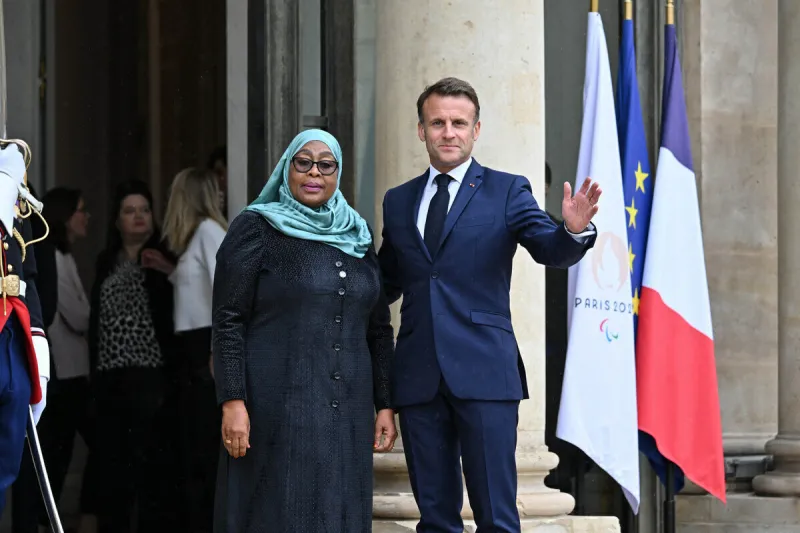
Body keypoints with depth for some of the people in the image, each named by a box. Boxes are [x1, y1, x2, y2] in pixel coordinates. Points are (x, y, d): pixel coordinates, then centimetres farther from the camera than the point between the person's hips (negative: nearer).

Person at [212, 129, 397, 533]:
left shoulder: (357, 237, 13)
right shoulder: (254, 230, 0)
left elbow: (379, 329, 16)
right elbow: (228, 321, -6)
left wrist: (385, 405, 9)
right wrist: (232, 402, -14)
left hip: (345, 412, 4)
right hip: (277, 408, -4)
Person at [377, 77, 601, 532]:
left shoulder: (508, 191, 4)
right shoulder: (398, 201, 15)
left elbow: (551, 250, -9)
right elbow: (387, 282, 19)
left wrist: (573, 230, -31)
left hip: (483, 373, -4)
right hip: (418, 374, 4)